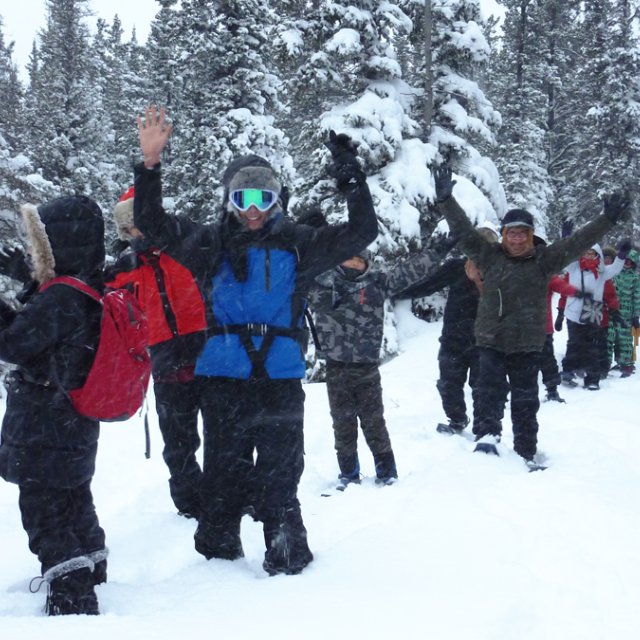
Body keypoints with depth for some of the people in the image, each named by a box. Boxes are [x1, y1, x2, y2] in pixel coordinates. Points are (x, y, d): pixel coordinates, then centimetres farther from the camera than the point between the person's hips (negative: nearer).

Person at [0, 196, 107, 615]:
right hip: (78, 427, 10)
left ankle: (70, 603, -2)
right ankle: (91, 583, 39)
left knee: (46, 516, -3)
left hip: (43, 432, -10)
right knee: (76, 506, 24)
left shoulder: (60, 299, -22)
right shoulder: (94, 294, 7)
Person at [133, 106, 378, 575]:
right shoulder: (211, 244, 9)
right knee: (222, 476, 10)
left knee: (280, 476, 4)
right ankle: (218, 556, 23)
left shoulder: (296, 244, 6)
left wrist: (350, 177, -7)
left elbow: (362, 232, 5)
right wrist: (150, 162, -5)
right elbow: (152, 223, 8)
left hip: (281, 381, -1)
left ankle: (287, 559, 15)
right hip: (223, 381, 1)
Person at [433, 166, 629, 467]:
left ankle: (526, 455, 17)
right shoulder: (490, 256, 1)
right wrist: (445, 200, -14)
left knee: (525, 401, 8)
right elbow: (463, 230, -4)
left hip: (527, 346, 1)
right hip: (492, 341, 0)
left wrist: (607, 220, -12)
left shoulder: (543, 260, 1)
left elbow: (577, 243, -5)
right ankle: (487, 434, -27)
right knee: (490, 389, -18)